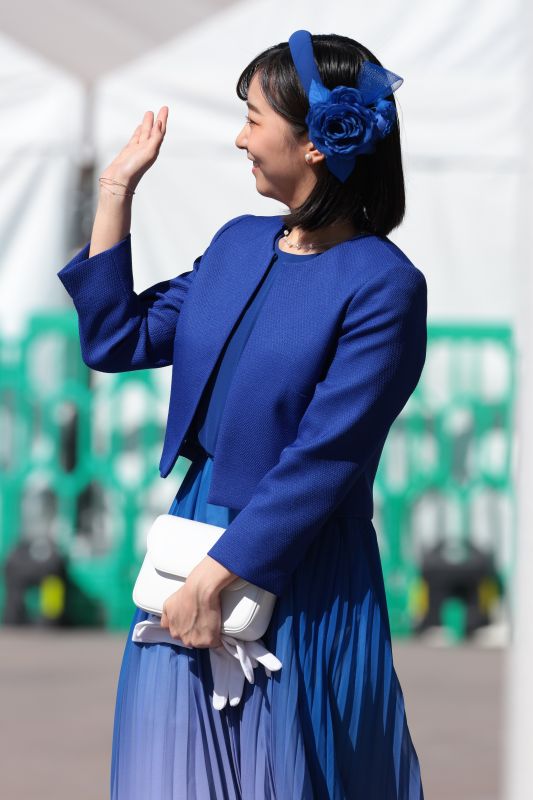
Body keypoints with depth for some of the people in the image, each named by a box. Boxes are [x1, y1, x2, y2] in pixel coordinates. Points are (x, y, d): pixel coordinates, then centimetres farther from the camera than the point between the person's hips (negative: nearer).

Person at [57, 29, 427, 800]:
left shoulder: (382, 286, -16)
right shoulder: (238, 244, 7)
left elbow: (321, 461, -18)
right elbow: (115, 342, 11)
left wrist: (216, 574, -18)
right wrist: (116, 193, 8)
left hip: (295, 576, -7)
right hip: (193, 533, 7)